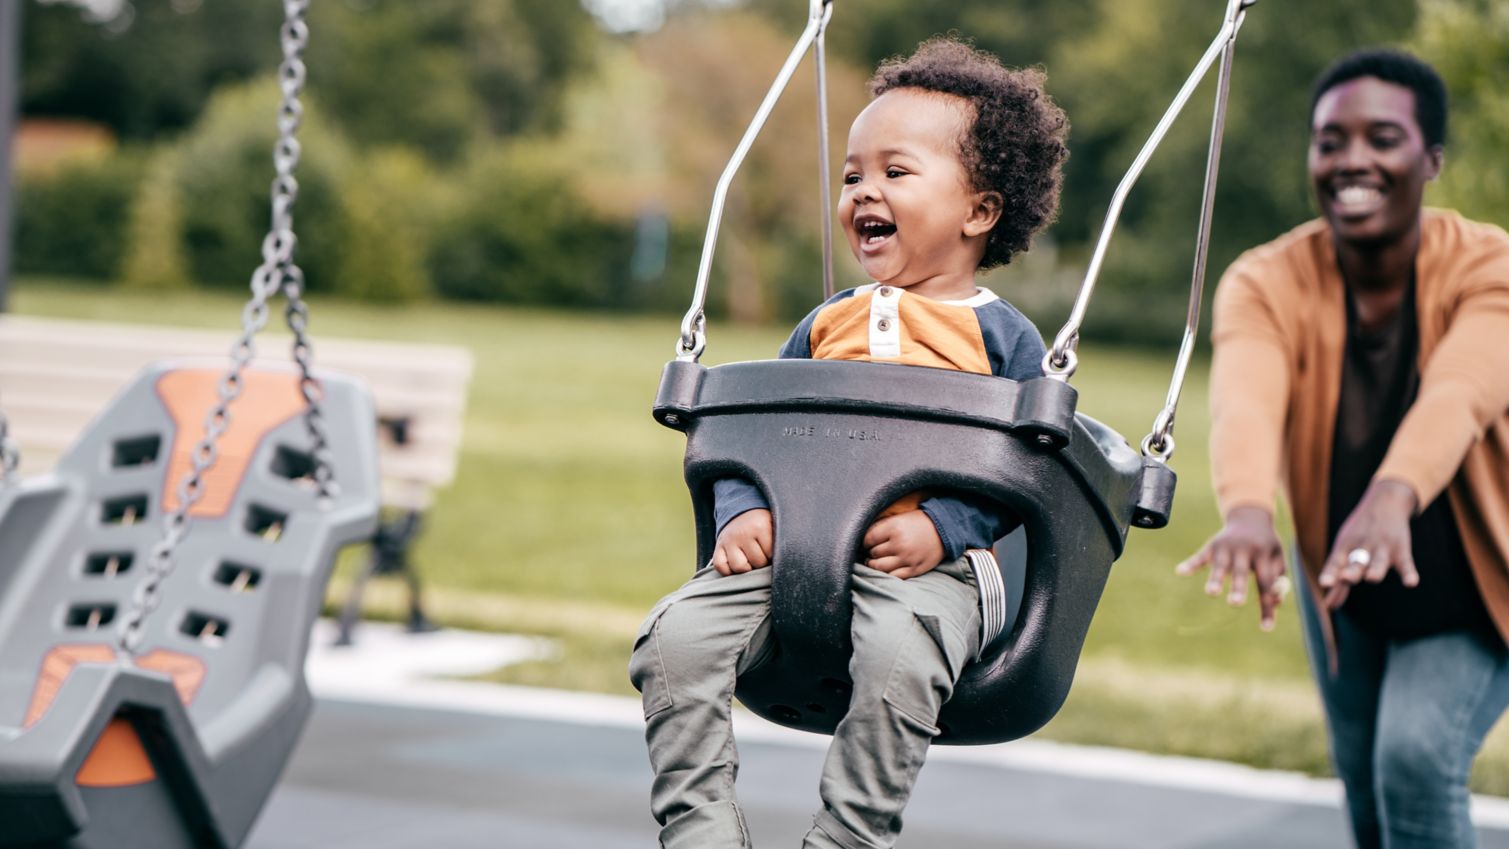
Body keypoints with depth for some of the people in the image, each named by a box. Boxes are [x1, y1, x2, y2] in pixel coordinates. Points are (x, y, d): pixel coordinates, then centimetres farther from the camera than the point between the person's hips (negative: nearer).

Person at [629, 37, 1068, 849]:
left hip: (924, 567, -4)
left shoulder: (1001, 335, 9)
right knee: (674, 636, -20)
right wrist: (742, 512, 0)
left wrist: (939, 527, -16)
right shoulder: (828, 323, 23)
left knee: (896, 660, -37)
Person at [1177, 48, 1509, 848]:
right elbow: (1244, 398, -43)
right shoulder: (1266, 283, -21)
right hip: (1339, 579, 3)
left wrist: (1394, 499, -69)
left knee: (1417, 758, -23)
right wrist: (1247, 508, -66)